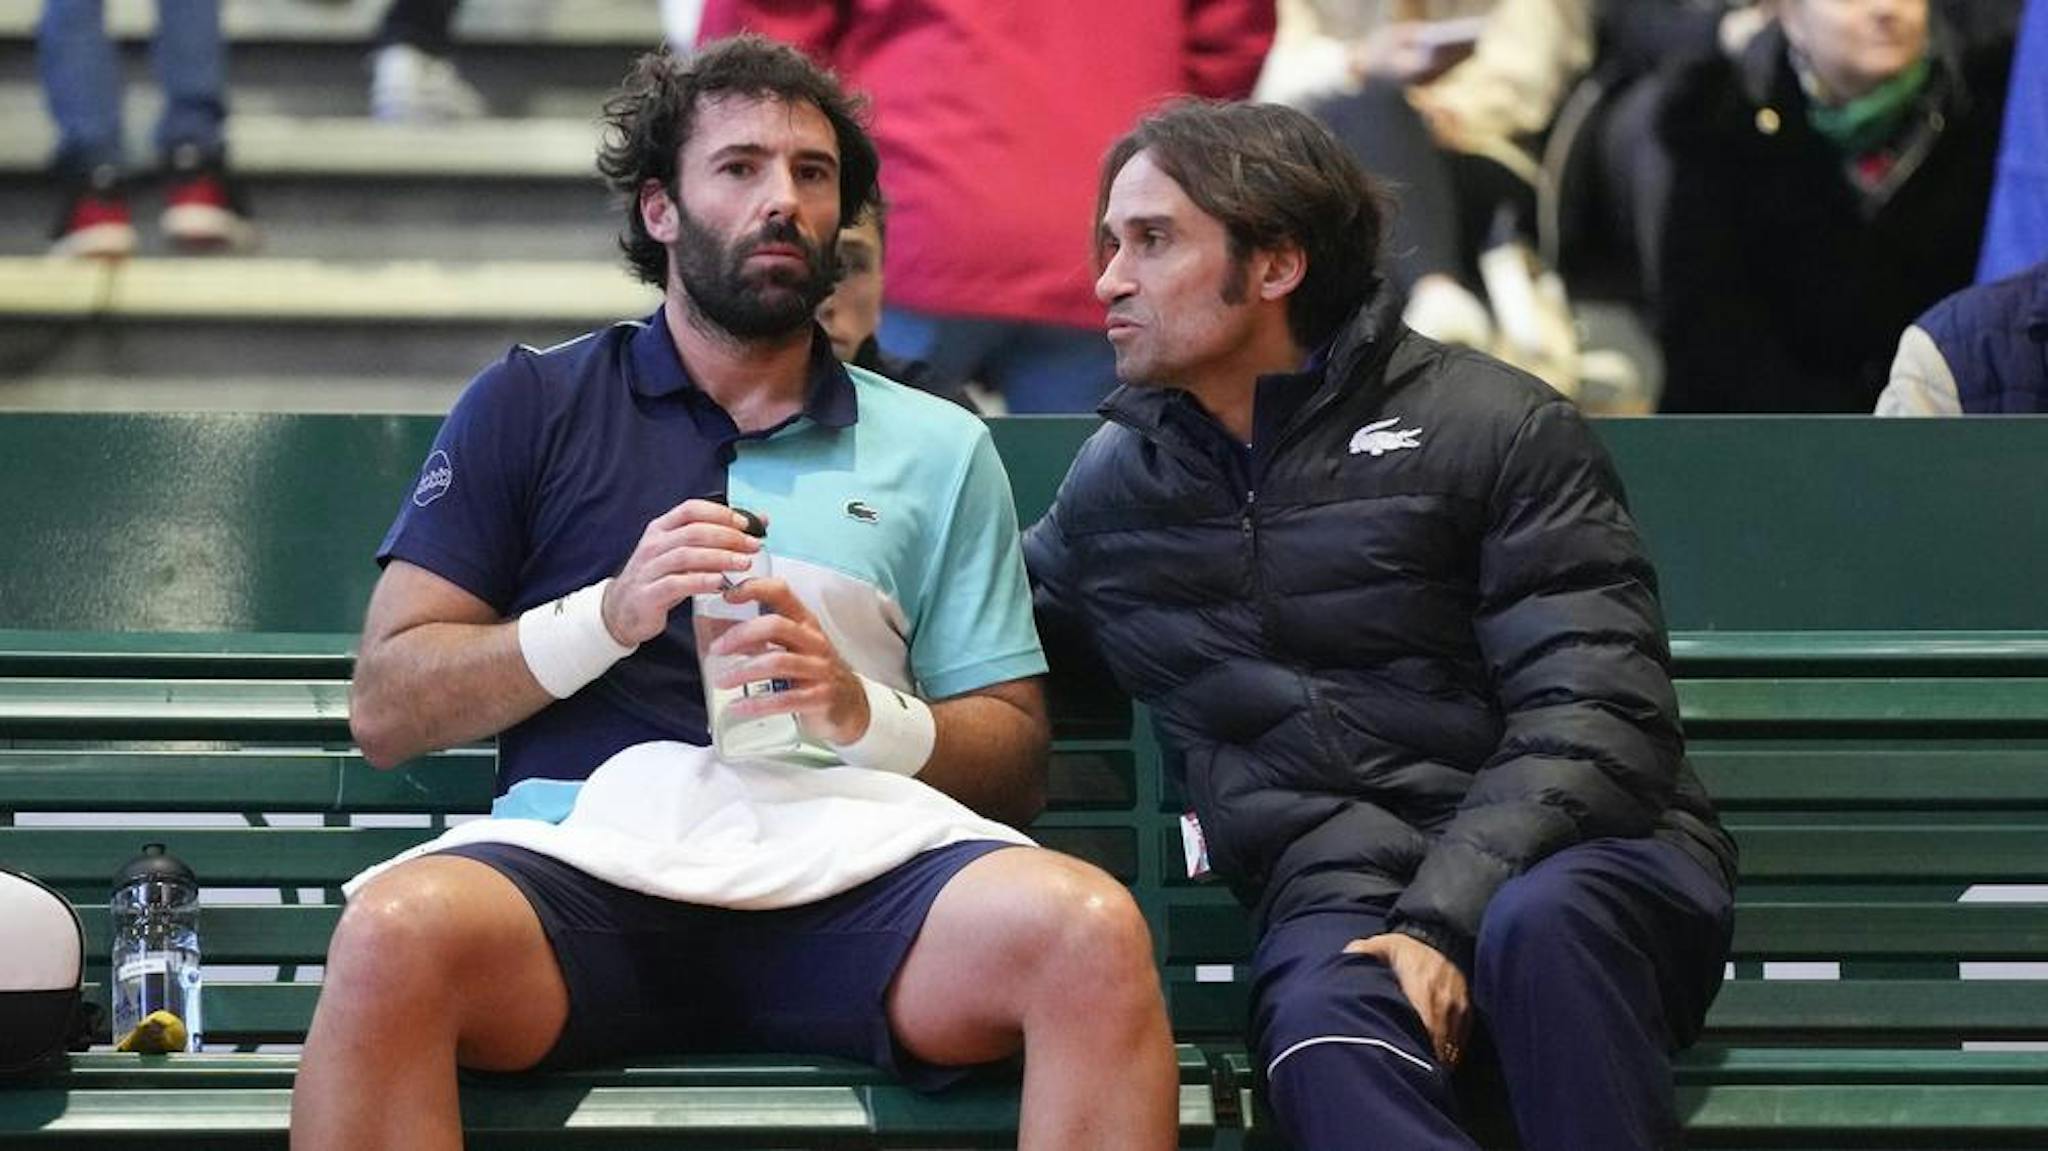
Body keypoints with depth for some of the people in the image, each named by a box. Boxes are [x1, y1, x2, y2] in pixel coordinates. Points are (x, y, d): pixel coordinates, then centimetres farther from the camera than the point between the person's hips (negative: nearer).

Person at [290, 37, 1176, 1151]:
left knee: (1092, 933, -33)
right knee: (396, 933, -37)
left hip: (849, 857, 1)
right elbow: (384, 709, 10)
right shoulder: (531, 406, 17)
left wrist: (863, 713, -5)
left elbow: (1013, 758, 17)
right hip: (590, 842, -1)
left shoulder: (936, 450, 22)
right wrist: (609, 616, -6)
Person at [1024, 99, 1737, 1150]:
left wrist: (1444, 918, -20)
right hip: (1335, 889, 2)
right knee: (1324, 1031, -36)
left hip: (1573, 859, -2)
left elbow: (1596, 719, -6)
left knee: (1541, 924, -40)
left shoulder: (1493, 426, 2)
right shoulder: (1112, 484, 19)